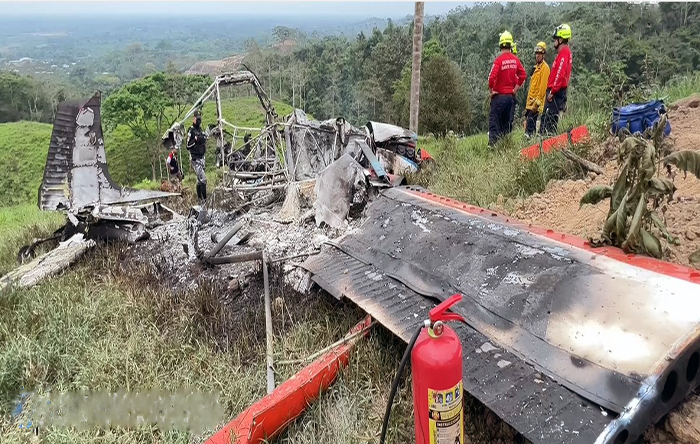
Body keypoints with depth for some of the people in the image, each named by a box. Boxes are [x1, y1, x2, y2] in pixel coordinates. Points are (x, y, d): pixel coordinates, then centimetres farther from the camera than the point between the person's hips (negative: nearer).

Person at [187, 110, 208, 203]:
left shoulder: (201, 130, 14)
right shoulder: (191, 131, -11)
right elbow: (188, 146, -14)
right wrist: (195, 140, -25)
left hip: (201, 157, 8)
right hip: (195, 158, -8)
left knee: (199, 180, 14)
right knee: (203, 178, -16)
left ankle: (200, 198, 21)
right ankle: (204, 198, -12)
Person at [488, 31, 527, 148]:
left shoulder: (499, 60, -13)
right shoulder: (515, 60, 2)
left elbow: (492, 77, -21)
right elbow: (523, 75, 2)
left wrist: (491, 91, -7)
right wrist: (515, 89, 9)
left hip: (499, 95, -5)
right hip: (511, 96, 5)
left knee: (494, 120, -2)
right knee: (506, 121, 14)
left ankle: (492, 143, -9)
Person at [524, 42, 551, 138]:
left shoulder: (545, 67, -9)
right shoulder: (537, 67, 20)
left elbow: (543, 86, -17)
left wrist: (538, 100, -21)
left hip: (537, 99, -9)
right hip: (531, 99, 10)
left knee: (531, 120, -15)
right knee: (528, 119, 10)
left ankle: (529, 136, -16)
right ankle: (528, 136, 14)